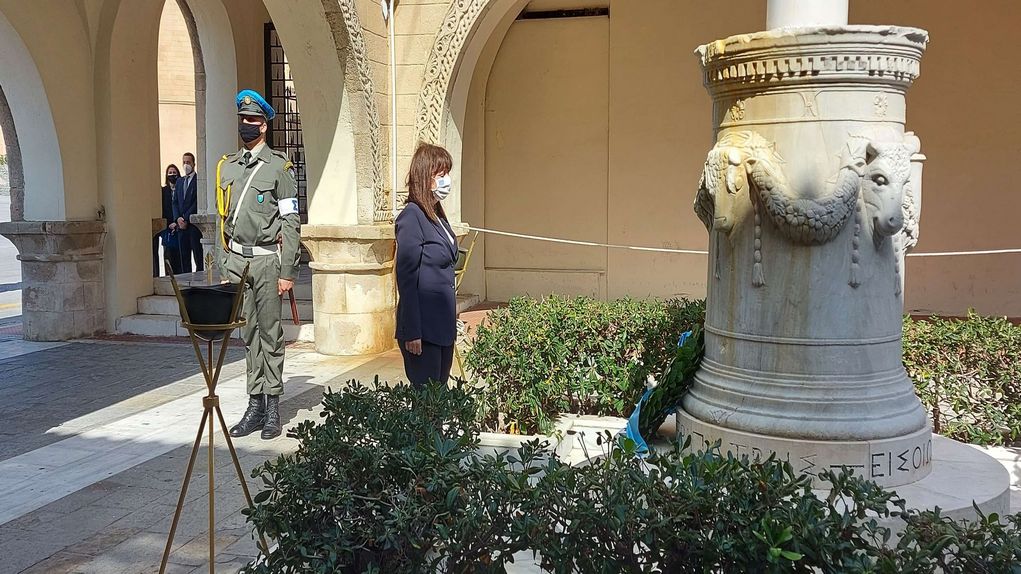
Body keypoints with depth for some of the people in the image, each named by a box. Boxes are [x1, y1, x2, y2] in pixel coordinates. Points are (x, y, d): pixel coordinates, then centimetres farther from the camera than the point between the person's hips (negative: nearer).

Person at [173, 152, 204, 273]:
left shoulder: (199, 180, -3)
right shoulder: (179, 181, 19)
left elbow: (197, 202, -10)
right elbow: (175, 202, 15)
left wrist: (186, 219, -11)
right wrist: (178, 218, -1)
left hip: (194, 224, -6)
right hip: (181, 226, 7)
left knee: (198, 257, -6)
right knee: (184, 257, 7)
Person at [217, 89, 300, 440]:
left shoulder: (279, 167, -3)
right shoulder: (226, 167, 13)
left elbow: (290, 223, -7)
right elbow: (223, 220, 16)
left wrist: (287, 272, -11)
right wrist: (223, 265, 12)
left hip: (267, 259, -5)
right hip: (236, 261, 5)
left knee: (271, 334, 1)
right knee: (248, 334, 9)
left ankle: (273, 408, 9)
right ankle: (255, 405, 16)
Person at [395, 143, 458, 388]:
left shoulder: (437, 215, 13)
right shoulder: (412, 216, -13)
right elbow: (406, 278, -16)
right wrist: (412, 332, -18)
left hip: (443, 325, 8)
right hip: (423, 329, -8)